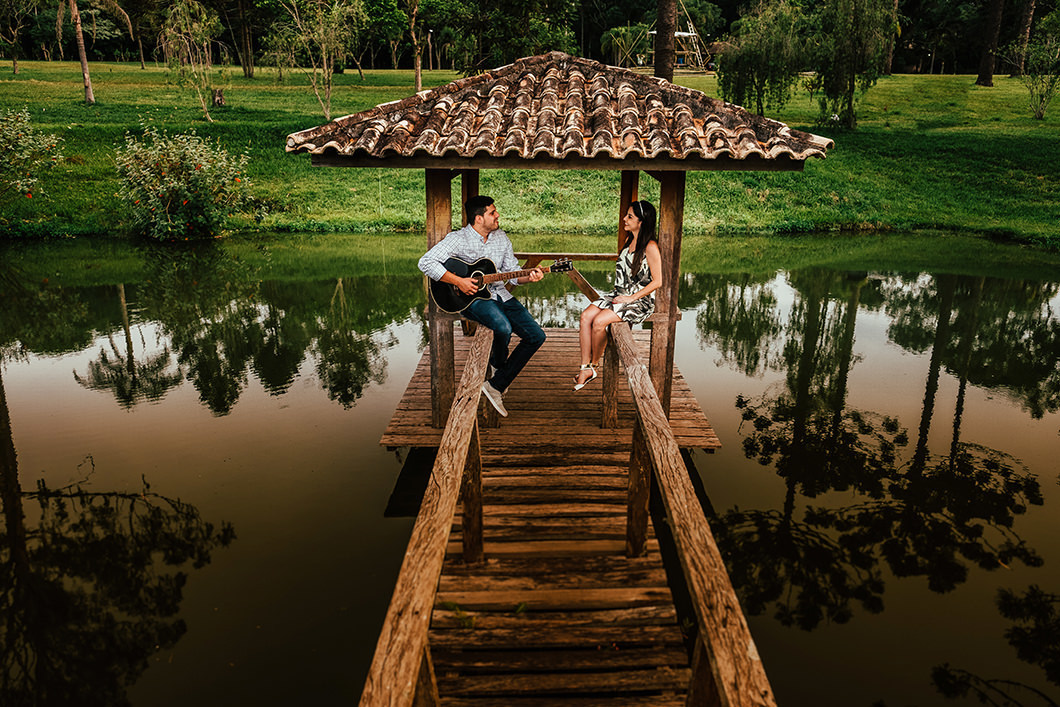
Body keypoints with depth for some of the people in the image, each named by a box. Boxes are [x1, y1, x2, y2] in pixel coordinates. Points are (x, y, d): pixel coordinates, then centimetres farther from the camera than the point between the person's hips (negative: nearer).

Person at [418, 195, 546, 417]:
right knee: (503, 328, -35)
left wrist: (528, 277, -9)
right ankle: (498, 365, 3)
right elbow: (426, 262, -20)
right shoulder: (458, 239, -11)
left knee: (536, 336, -7)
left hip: (499, 294, 7)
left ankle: (497, 385, -3)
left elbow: (512, 271, 13)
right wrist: (458, 281, -23)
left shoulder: (501, 237, 9)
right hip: (472, 297, -6)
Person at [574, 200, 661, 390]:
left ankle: (593, 365, -4)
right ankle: (585, 368, -13)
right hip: (619, 295, 8)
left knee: (599, 321, -26)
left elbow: (657, 281, -15)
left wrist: (631, 298, -17)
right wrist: (618, 295, 8)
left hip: (641, 300, -8)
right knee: (586, 316, -14)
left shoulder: (650, 247, -14)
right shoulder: (629, 240, 13)